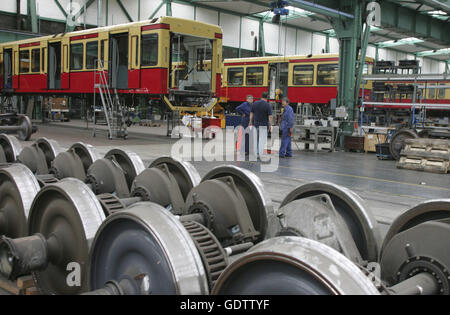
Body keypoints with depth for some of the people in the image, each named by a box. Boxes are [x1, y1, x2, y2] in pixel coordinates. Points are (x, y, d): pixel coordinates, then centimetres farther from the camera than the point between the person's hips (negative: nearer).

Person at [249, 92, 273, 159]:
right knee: (262, 139, 1)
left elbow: (251, 113, 8)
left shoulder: (255, 103, 3)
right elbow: (270, 116, -13)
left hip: (255, 124, 4)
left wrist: (251, 122, 17)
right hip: (263, 124, -4)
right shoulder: (268, 105, -10)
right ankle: (260, 154, -2)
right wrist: (270, 125, -8)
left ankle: (255, 154, 17)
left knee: (255, 139, 14)